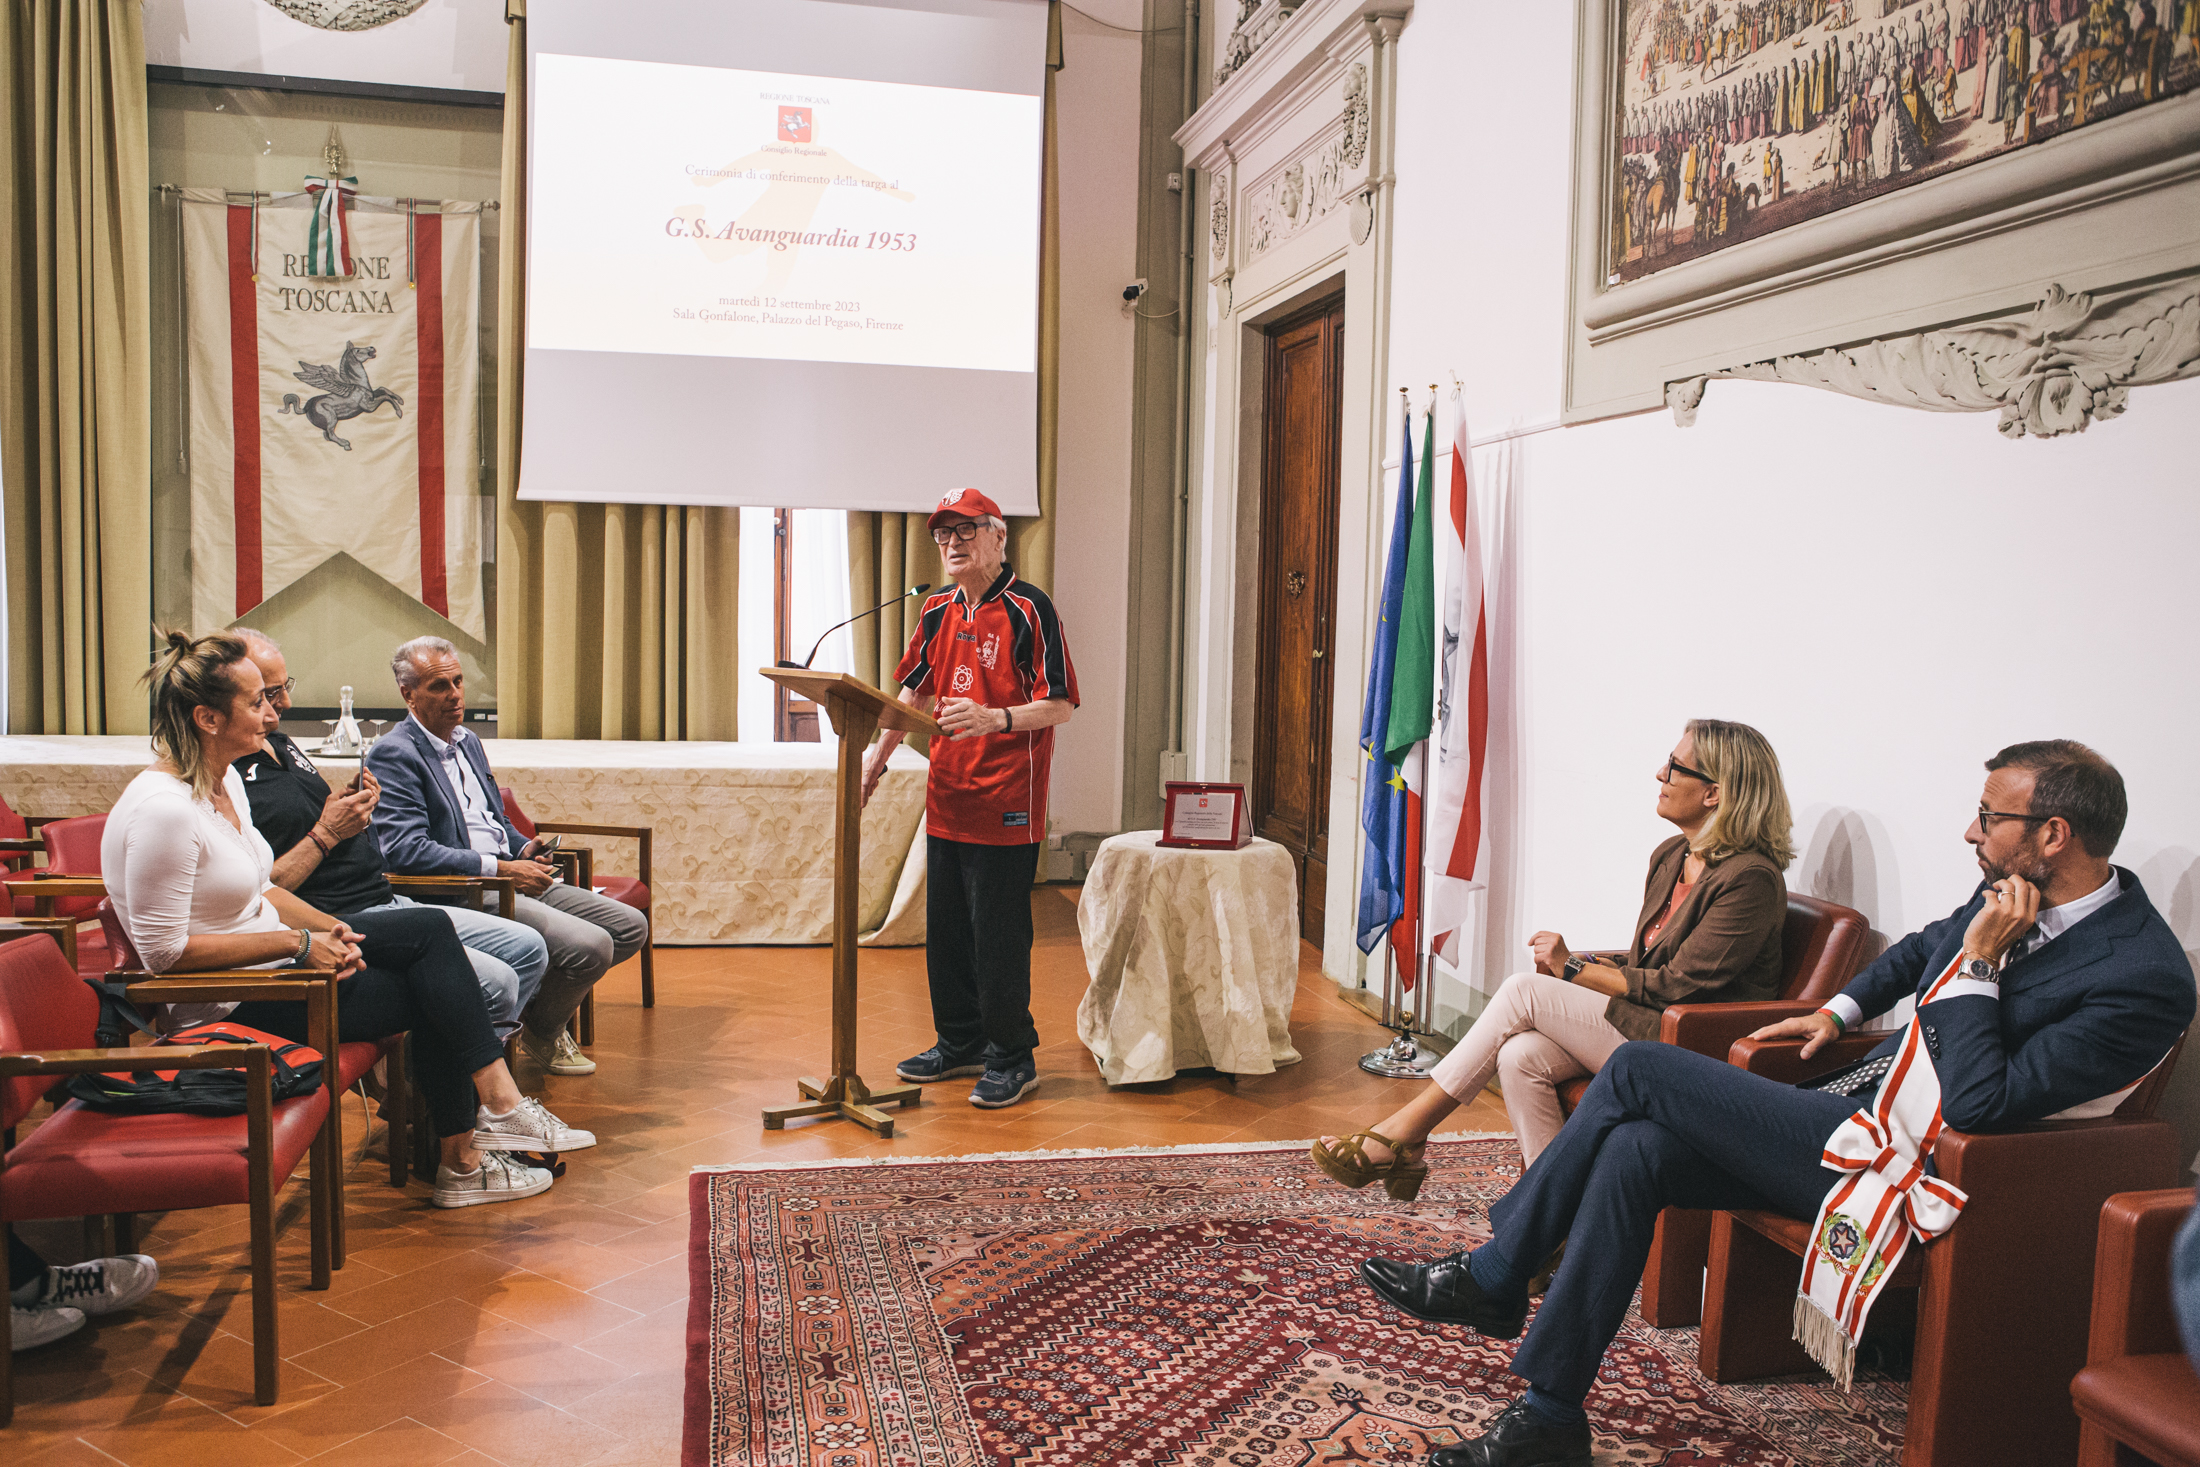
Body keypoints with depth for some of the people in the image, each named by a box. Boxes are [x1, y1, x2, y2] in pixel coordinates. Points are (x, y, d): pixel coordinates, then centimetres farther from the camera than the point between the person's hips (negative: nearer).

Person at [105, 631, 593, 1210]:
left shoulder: (225, 779, 6)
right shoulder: (162, 811, -25)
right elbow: (163, 949, -25)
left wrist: (324, 927, -2)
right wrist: (297, 944, -21)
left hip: (269, 959, 9)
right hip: (228, 1003, -9)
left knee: (431, 928, -3)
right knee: (432, 997, -7)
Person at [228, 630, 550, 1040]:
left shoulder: (281, 744, 16)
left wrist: (354, 807, 3)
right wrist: (325, 835, -17)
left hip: (388, 901, 10)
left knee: (529, 949, 8)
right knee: (495, 983, -21)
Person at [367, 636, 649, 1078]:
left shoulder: (468, 742, 20)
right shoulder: (392, 755, -9)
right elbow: (407, 851, -21)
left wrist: (525, 848, 6)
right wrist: (500, 868, -21)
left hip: (510, 876, 9)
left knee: (631, 927, 0)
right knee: (590, 945, -25)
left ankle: (544, 1005, 17)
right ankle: (540, 1032, 4)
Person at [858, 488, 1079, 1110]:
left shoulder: (1028, 609, -9)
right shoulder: (938, 612, 12)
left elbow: (1060, 704, -12)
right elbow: (914, 692, 22)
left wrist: (996, 719, -28)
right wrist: (878, 755, 15)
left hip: (1006, 806, -7)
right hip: (947, 798, 7)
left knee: (999, 937, -3)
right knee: (945, 930, 14)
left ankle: (1012, 1058, 10)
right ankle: (960, 1043, 28)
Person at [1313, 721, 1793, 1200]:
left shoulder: (1751, 878, -15)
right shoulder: (1670, 857, 12)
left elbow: (1679, 984, -17)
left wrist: (1575, 969, -10)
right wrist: (1584, 964, -3)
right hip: (1646, 1021, 8)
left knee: (1524, 990, -18)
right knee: (1521, 1057, -21)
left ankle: (1404, 1130, -10)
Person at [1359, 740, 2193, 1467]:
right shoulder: (2014, 894, 7)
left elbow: (1983, 1104, -23)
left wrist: (1977, 964, -21)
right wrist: (1840, 1010, 21)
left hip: (1888, 1165, -9)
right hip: (1857, 1102, 9)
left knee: (1638, 1070, -14)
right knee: (1635, 1150, -12)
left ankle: (1492, 1278, 2)